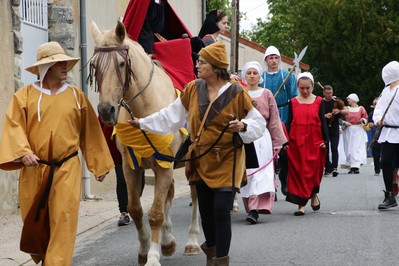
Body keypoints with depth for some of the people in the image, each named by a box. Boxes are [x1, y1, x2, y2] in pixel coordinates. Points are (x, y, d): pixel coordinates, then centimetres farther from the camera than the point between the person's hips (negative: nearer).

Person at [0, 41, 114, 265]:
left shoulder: (76, 95, 5)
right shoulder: (25, 95, 1)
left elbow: (90, 131, 9)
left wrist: (99, 165, 11)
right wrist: (23, 152, -24)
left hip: (67, 169, 0)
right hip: (34, 169, 0)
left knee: (64, 220, -5)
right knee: (34, 219, 12)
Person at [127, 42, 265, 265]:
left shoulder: (237, 93, -11)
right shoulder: (193, 89, 1)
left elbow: (259, 123, -4)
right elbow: (171, 115, 9)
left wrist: (243, 126, -24)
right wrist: (143, 123, 8)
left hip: (227, 160, -4)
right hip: (201, 160, 4)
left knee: (221, 211, -10)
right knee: (206, 211, 12)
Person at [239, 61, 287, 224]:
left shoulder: (266, 94, 8)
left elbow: (274, 120, 9)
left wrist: (277, 143, 7)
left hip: (261, 138, -1)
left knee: (259, 172, -11)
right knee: (246, 173, 2)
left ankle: (254, 209, -19)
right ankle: (251, 207, 11)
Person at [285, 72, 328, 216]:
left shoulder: (319, 101, 5)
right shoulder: (293, 102, 7)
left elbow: (322, 122, 5)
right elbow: (289, 122, 7)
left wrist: (325, 140, -2)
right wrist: (286, 140, -1)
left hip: (314, 142, -1)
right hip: (296, 142, 1)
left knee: (313, 170, 5)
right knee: (297, 171, -1)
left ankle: (313, 195, 32)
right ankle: (301, 204, 1)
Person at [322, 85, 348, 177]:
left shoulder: (336, 101, 5)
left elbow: (346, 111, 4)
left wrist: (339, 111, -16)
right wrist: (324, 115, -19)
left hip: (334, 128, -1)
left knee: (334, 148, -12)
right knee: (325, 149, 7)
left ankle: (334, 167, -20)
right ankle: (327, 167, 19)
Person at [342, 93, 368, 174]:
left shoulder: (361, 109, 1)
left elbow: (366, 118, 6)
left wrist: (363, 120, -16)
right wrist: (344, 122, -12)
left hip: (358, 130, -2)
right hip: (348, 130, 2)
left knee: (358, 148, -8)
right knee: (349, 149, 0)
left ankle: (356, 167, -12)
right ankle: (352, 167, 3)